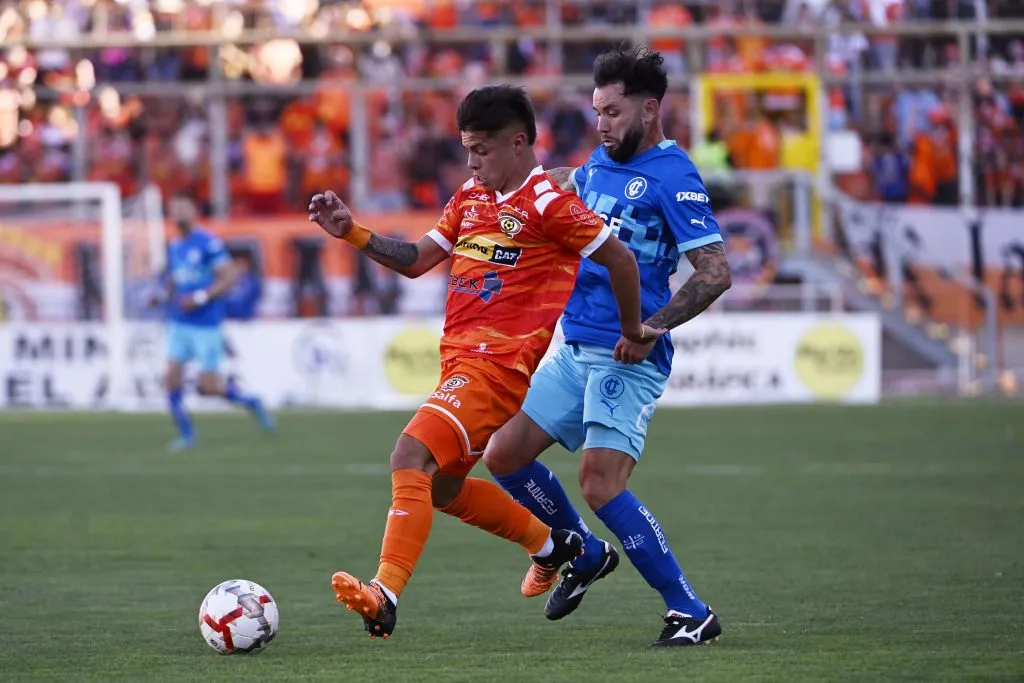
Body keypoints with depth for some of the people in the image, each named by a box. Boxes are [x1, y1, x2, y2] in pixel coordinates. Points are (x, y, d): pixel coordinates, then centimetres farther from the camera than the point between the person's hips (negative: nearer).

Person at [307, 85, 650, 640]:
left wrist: (634, 330, 0)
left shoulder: (545, 203, -10)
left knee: (411, 456, -25)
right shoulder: (471, 198, 15)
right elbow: (415, 260, 17)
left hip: (500, 363, -10)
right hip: (460, 359, 10)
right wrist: (350, 232, 6)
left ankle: (384, 597, -31)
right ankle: (553, 545, 39)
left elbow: (619, 258, -8)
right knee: (440, 488, 20)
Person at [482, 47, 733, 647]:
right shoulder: (601, 162, 11)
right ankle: (586, 556, 29)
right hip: (574, 350, 9)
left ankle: (691, 613, -11)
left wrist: (652, 329, -26)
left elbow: (716, 272, -19)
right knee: (504, 456, 8)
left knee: (601, 484, -20)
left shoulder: (672, 176, -13)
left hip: (627, 359, -9)